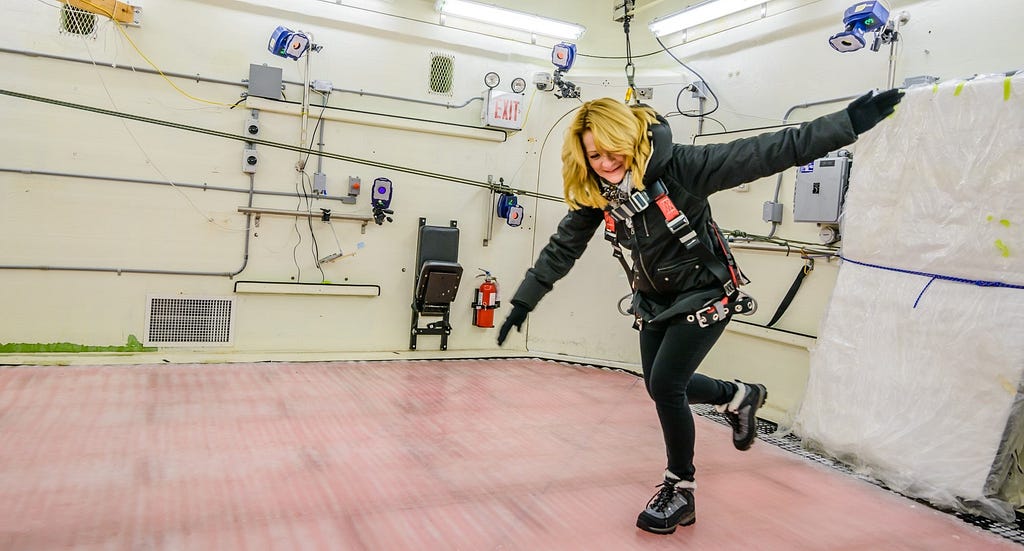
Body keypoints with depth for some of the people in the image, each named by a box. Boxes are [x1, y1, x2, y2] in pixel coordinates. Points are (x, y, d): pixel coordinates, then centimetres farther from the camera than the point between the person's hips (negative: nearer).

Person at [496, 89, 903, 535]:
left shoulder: (676, 166, -28)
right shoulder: (595, 194, -10)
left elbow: (763, 155, -30)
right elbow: (562, 248, -2)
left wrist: (849, 123, -36)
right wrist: (523, 302, 0)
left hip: (705, 293, -6)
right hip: (655, 298, 7)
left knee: (665, 384, -12)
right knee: (660, 385, 13)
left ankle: (680, 491, 10)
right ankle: (739, 397, 42)